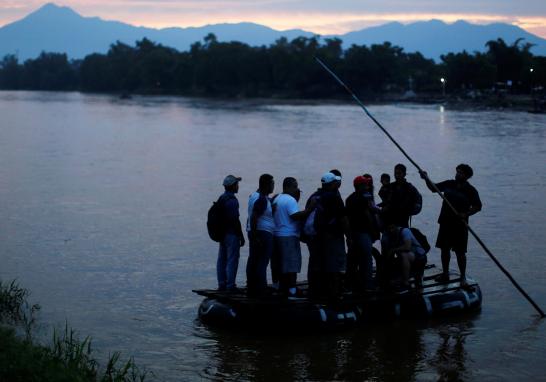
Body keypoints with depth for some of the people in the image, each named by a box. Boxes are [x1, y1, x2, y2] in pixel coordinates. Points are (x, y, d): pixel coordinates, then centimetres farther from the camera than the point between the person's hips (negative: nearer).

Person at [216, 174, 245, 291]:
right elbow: (235, 220, -19)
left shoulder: (221, 198, 10)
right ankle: (230, 285, -4)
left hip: (222, 233, 9)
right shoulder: (232, 200, -17)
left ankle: (221, 284, 16)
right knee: (232, 260, -4)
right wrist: (241, 236, -13)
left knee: (222, 259, 11)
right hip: (232, 234, -9)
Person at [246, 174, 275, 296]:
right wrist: (255, 237, -25)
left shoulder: (254, 195, 14)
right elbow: (254, 217, -24)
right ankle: (260, 289, -9)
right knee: (262, 262, -8)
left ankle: (251, 288, 15)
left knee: (253, 260, 11)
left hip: (254, 232, 10)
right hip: (263, 233, -10)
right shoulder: (262, 200, -16)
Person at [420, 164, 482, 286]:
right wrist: (426, 179, -5)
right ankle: (445, 273, 23)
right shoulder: (449, 184, 6)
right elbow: (433, 188, 11)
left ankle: (463, 277, 9)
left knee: (460, 252, -2)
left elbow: (478, 206, -6)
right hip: (445, 222, 5)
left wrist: (466, 214, -20)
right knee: (444, 249, 10)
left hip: (460, 225, -5)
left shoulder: (470, 190, -6)